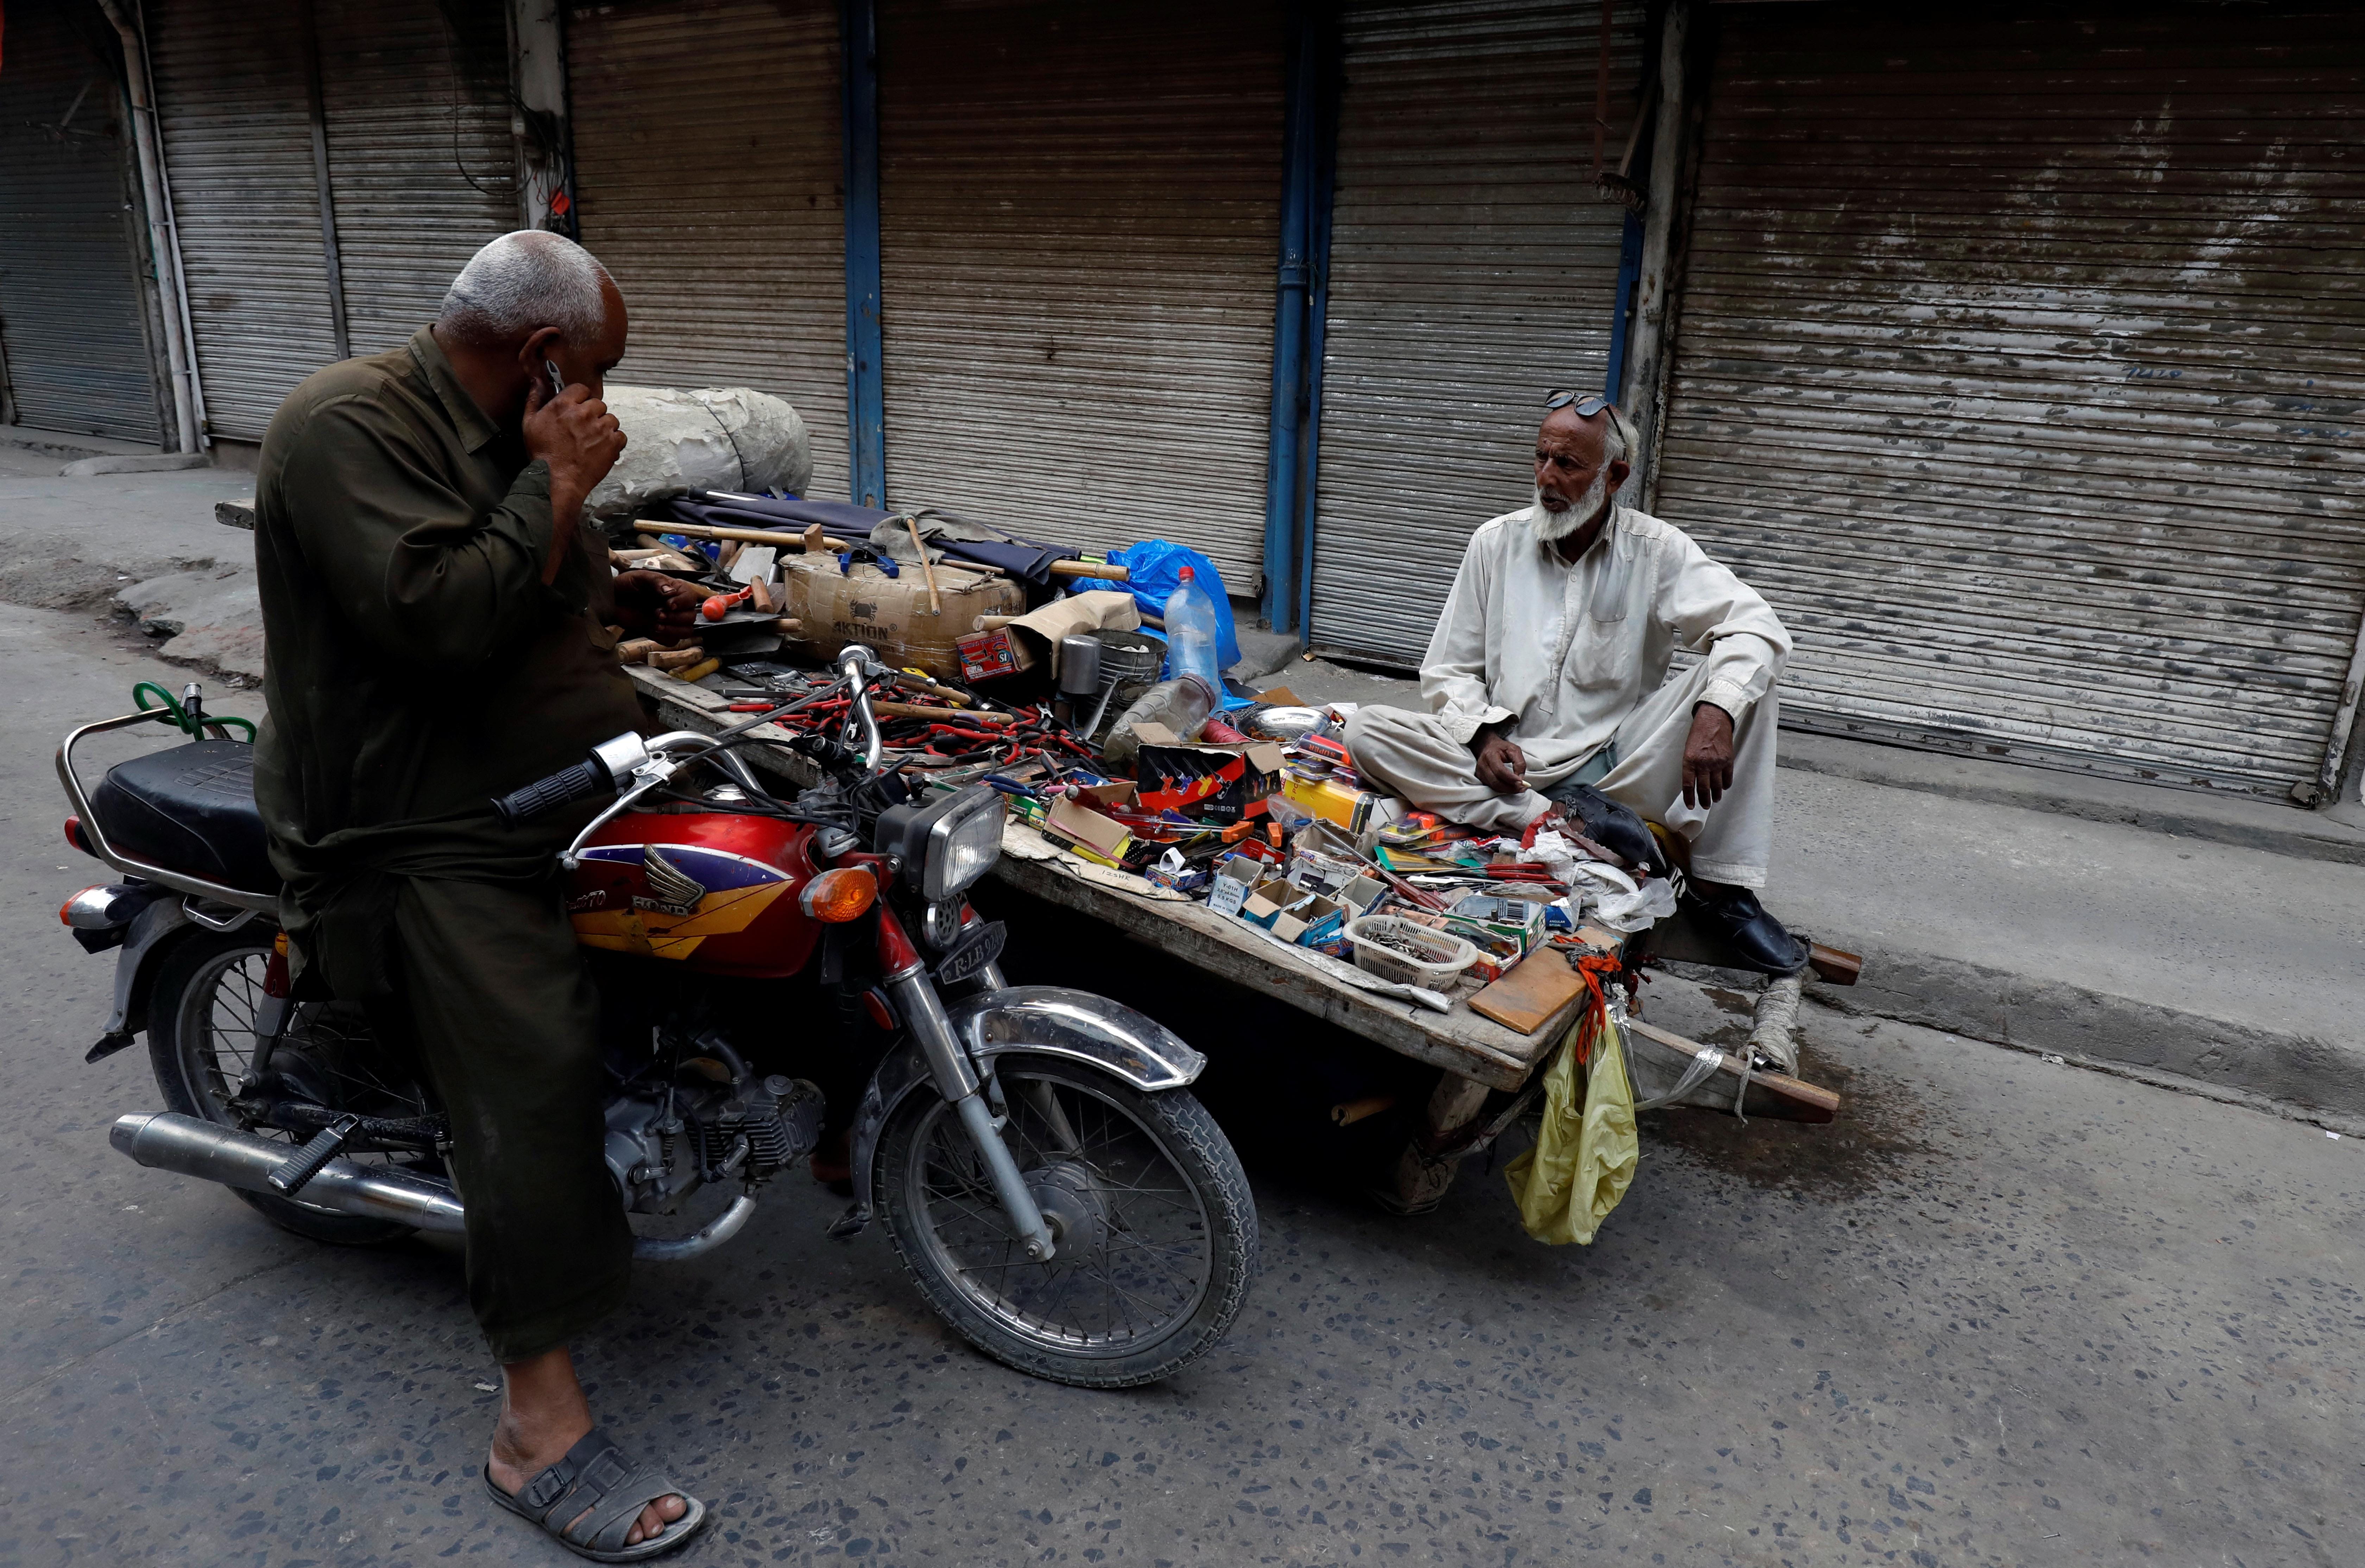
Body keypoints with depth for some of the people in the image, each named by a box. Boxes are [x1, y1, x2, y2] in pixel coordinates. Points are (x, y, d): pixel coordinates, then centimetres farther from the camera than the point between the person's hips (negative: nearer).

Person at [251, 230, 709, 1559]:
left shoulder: (498, 435, 13)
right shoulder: (350, 429, -17)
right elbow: (440, 617, -31)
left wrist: (642, 598, 11)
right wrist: (557, 484, -22)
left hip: (562, 790, 10)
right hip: (435, 840, -10)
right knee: (536, 1078, -17)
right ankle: (540, 1429, -11)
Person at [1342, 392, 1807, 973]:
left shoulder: (1656, 551, -1)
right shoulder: (1496, 542, 4)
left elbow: (1754, 625, -14)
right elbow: (1448, 669, 7)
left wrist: (1716, 713, -34)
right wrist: (1485, 734, -13)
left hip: (1616, 765, -1)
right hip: (1512, 765, 1)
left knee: (1740, 682, -21)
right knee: (1366, 731, -21)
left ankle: (1720, 885, -20)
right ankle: (1554, 820, -28)